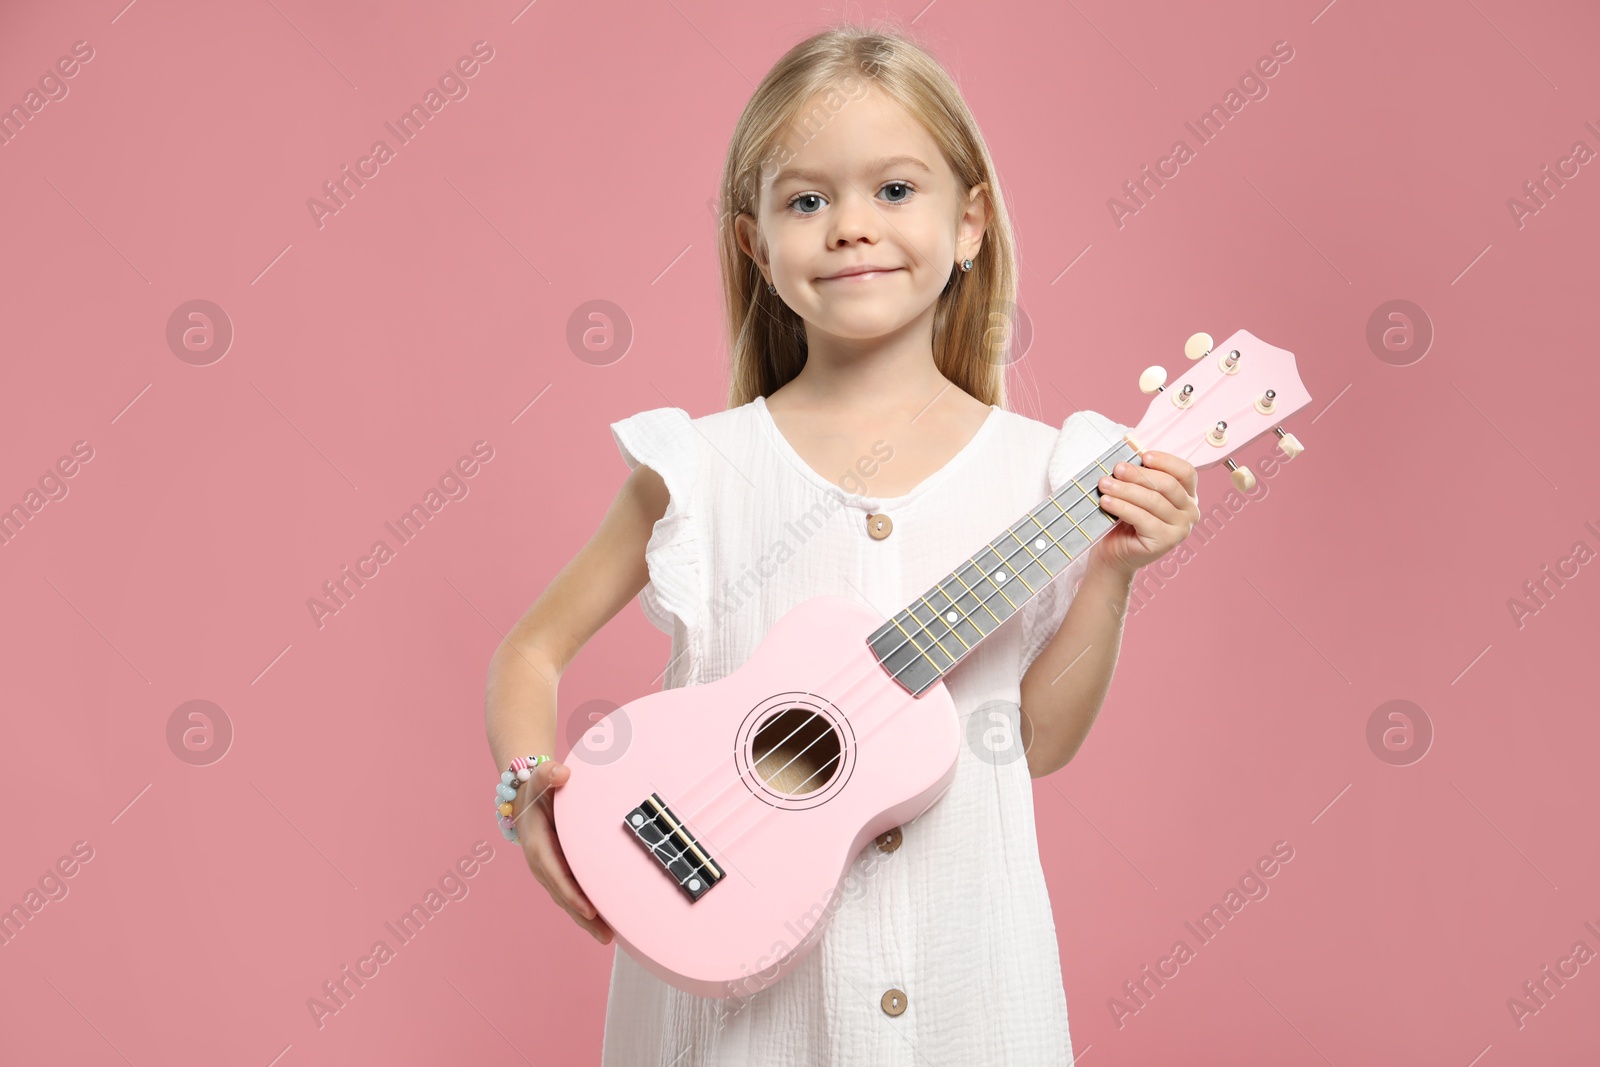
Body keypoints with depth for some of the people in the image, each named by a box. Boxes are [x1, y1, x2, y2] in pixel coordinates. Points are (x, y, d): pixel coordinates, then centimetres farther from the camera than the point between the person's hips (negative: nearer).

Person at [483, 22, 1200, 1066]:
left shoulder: (1039, 471, -4)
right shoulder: (698, 468, -7)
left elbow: (1041, 742, -1)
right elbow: (533, 648, 1)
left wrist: (1111, 574, -12)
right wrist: (532, 785, -16)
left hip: (956, 949, 1)